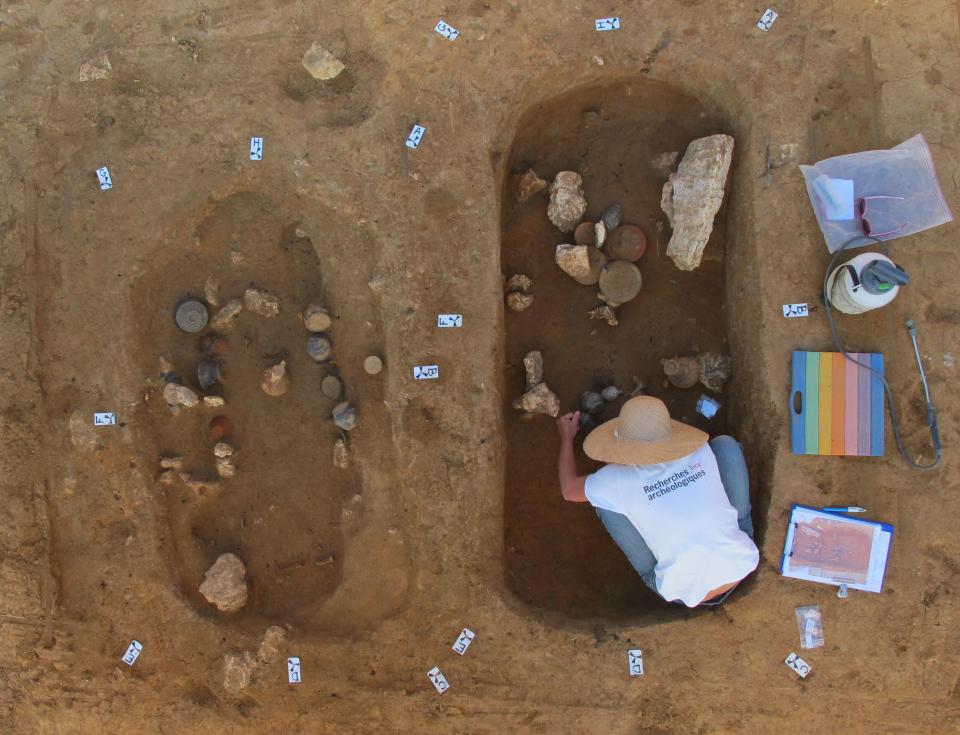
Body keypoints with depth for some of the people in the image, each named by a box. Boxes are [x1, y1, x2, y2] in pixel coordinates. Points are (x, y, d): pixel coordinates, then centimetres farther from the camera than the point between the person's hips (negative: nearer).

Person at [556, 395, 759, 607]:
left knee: (605, 501, 2)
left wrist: (566, 439, 24)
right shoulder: (702, 451, -7)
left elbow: (568, 490, 9)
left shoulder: (618, 480, -13)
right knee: (726, 443, 7)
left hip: (689, 595, -2)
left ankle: (652, 573, 18)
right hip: (742, 570, 3)